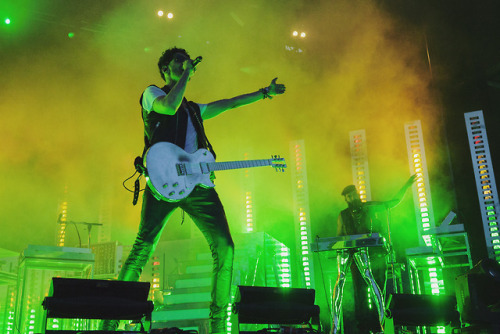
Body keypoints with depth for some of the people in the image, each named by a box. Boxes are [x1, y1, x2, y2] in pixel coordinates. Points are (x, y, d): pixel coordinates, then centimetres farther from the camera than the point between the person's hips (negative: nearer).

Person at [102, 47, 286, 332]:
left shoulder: (193, 109, 33)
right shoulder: (152, 93, 16)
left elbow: (230, 104, 38)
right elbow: (169, 106, -7)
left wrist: (265, 93, 41)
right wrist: (187, 73, 4)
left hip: (197, 183, 6)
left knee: (225, 247, -5)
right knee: (143, 249, -14)